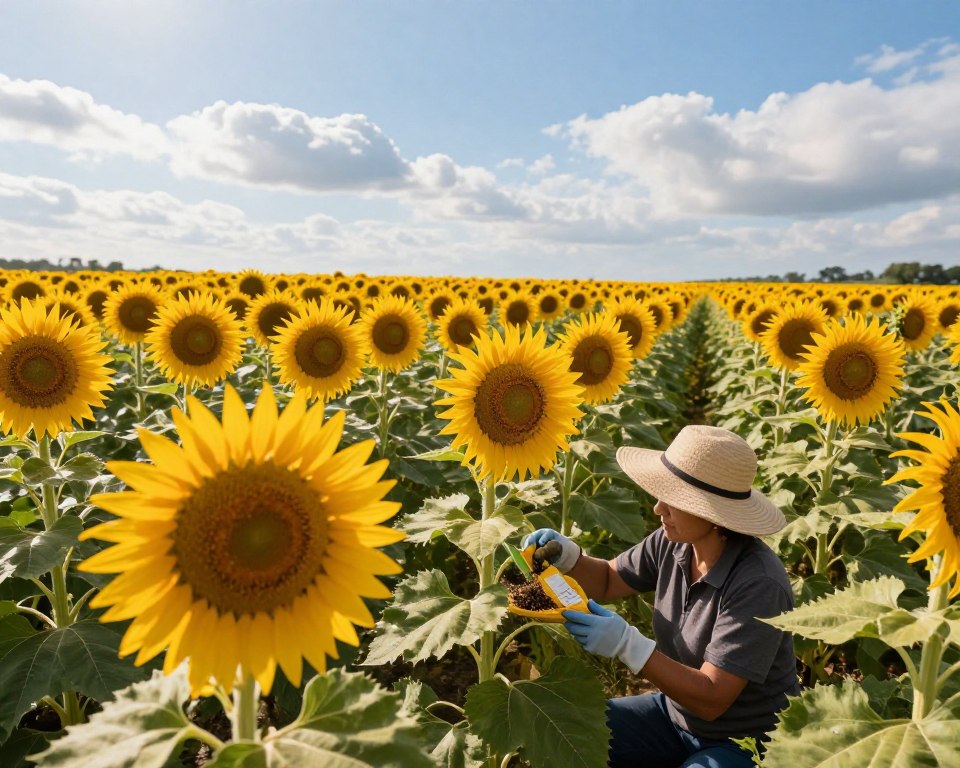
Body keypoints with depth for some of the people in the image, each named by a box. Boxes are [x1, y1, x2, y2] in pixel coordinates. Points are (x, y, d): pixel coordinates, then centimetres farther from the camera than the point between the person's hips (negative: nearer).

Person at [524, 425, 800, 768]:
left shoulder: (757, 585, -30)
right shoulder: (674, 542, -12)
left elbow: (711, 699, -28)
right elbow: (607, 582, 4)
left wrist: (627, 644, -36)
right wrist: (567, 555, -16)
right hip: (675, 712, 6)